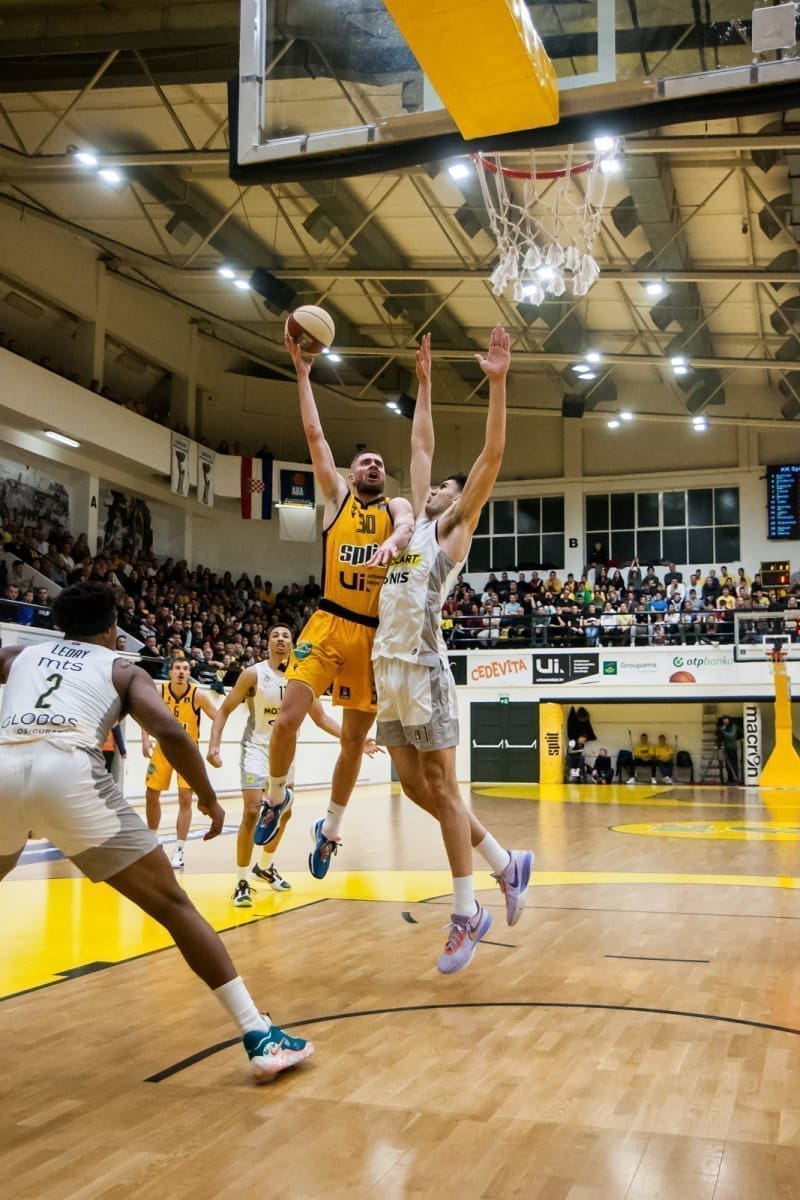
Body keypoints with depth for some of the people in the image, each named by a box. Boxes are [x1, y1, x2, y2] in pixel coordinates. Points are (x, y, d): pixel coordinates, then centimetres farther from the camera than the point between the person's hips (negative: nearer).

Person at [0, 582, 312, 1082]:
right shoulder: (123, 669, 23)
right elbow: (170, 732, 6)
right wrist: (209, 798, 17)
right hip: (68, 770, -3)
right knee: (173, 905, 5)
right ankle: (262, 1037, 2)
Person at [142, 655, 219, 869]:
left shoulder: (198, 695, -17)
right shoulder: (159, 692, -11)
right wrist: (145, 738, -11)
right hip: (163, 747, 3)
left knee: (185, 798, -10)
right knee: (151, 795, 8)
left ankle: (180, 851, -4)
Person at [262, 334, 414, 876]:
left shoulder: (397, 506, 12)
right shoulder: (337, 496, 11)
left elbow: (407, 525, -13)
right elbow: (314, 433, 6)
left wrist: (393, 541, -37)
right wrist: (303, 372, 5)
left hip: (374, 633, 1)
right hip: (328, 624, -1)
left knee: (355, 740, 7)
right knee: (288, 719, -16)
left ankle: (330, 828, 26)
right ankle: (277, 797, 13)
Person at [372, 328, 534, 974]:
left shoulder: (455, 530, 2)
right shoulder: (419, 523, 19)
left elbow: (491, 456, -7)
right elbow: (421, 446, 26)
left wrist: (497, 383, -11)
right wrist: (424, 383, 28)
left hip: (424, 670, -8)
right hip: (388, 668, 8)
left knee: (442, 789, -3)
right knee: (417, 787, 10)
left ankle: (467, 914, 7)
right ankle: (508, 864, 23)